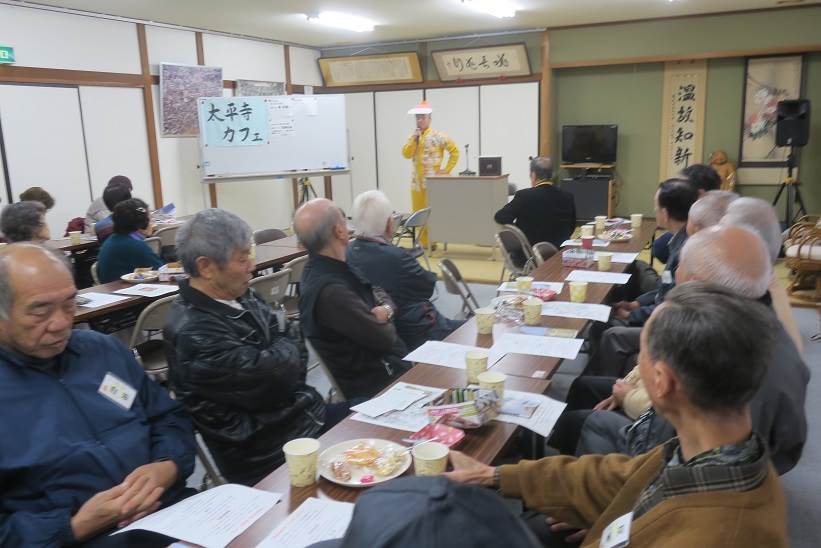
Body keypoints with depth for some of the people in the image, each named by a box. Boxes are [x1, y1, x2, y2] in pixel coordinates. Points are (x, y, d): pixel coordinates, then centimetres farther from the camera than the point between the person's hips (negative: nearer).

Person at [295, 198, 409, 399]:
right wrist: (384, 320, -4)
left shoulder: (332, 267, 1)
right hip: (374, 383, -9)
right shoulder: (330, 290, -30)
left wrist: (386, 309, -11)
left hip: (381, 362, 9)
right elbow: (384, 339, -26)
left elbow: (379, 292, 11)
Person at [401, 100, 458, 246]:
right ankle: (423, 242, 19)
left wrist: (447, 169, -7)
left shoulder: (438, 136, -5)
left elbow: (454, 151, -4)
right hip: (417, 181, 6)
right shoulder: (413, 137, 11)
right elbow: (406, 154, -1)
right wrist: (414, 139, -10)